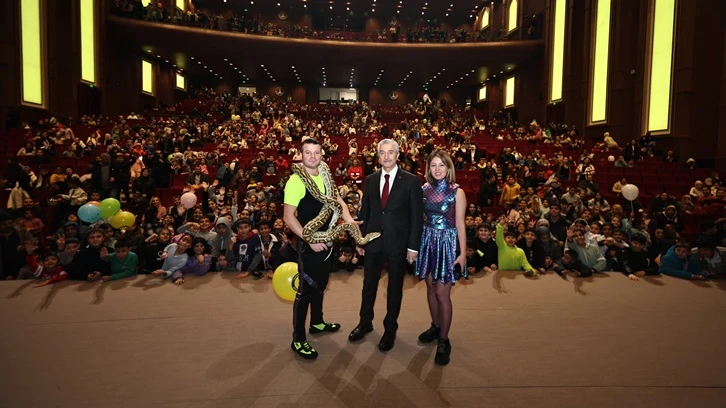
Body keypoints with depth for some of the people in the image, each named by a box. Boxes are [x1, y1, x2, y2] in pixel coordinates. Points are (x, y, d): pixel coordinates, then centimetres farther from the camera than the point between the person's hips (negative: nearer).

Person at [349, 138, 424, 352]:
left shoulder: (411, 180, -7)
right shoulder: (370, 180, 4)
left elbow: (416, 216, -7)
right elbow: (364, 212, 8)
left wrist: (413, 246, -10)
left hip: (398, 242, -3)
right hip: (373, 240, 3)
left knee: (395, 287, 12)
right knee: (369, 284, 15)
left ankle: (390, 329, 29)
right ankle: (365, 323, 35)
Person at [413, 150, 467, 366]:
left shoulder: (457, 192, -8)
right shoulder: (425, 189, 2)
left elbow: (460, 224, -8)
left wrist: (462, 253, -10)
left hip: (447, 243, -4)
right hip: (428, 242, 4)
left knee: (442, 293, -3)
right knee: (431, 288, 14)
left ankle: (444, 340, 12)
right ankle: (436, 326, 35)